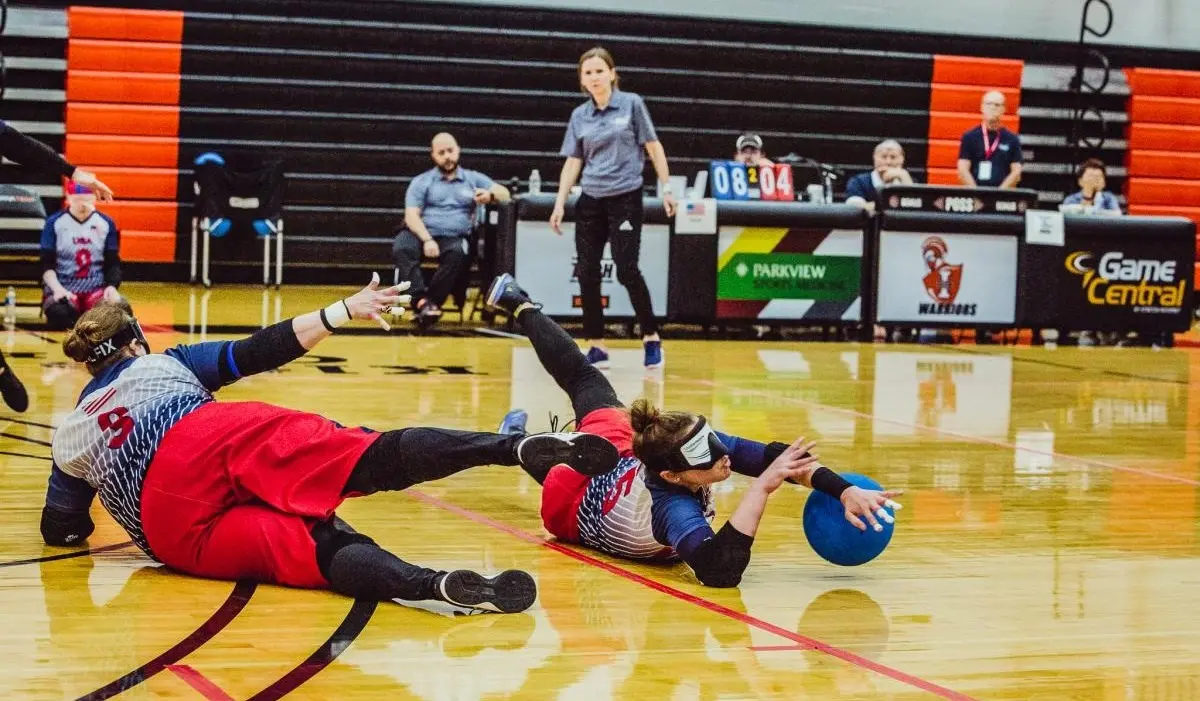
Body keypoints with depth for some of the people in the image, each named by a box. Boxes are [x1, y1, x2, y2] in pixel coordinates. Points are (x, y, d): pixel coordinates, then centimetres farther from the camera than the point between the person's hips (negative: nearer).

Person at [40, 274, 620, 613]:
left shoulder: (69, 436, 31)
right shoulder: (160, 364, 28)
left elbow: (61, 531, 30)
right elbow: (257, 353, 17)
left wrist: (79, 506, 53)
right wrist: (343, 312, 15)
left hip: (180, 534, 1)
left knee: (319, 549, -14)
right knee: (375, 458, -16)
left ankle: (436, 586, -47)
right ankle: (523, 446, -41)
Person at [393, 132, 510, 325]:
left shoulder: (473, 179, 19)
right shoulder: (421, 182, 16)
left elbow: (505, 194, 9)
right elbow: (412, 215, 2)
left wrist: (490, 195, -17)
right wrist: (427, 239, -17)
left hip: (454, 238, 0)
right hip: (422, 233, 0)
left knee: (457, 255, -37)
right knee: (401, 249, -34)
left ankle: (433, 301, -32)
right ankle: (423, 300, -42)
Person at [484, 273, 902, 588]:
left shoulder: (702, 444, -41)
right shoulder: (671, 509, -55)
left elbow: (778, 457, -45)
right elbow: (720, 571, -70)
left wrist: (844, 491, -60)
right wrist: (760, 489, -71)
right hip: (570, 504, -5)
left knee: (583, 378, 36)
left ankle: (519, 307, 58)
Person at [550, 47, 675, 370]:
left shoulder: (632, 104, -1)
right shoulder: (579, 116, 8)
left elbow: (653, 147, 2)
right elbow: (573, 162, 10)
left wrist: (666, 188, -3)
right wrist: (560, 203, 2)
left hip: (625, 198, -4)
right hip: (590, 201, 4)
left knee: (627, 269, -10)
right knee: (586, 272, -2)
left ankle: (651, 337, 7)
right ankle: (596, 346, 6)